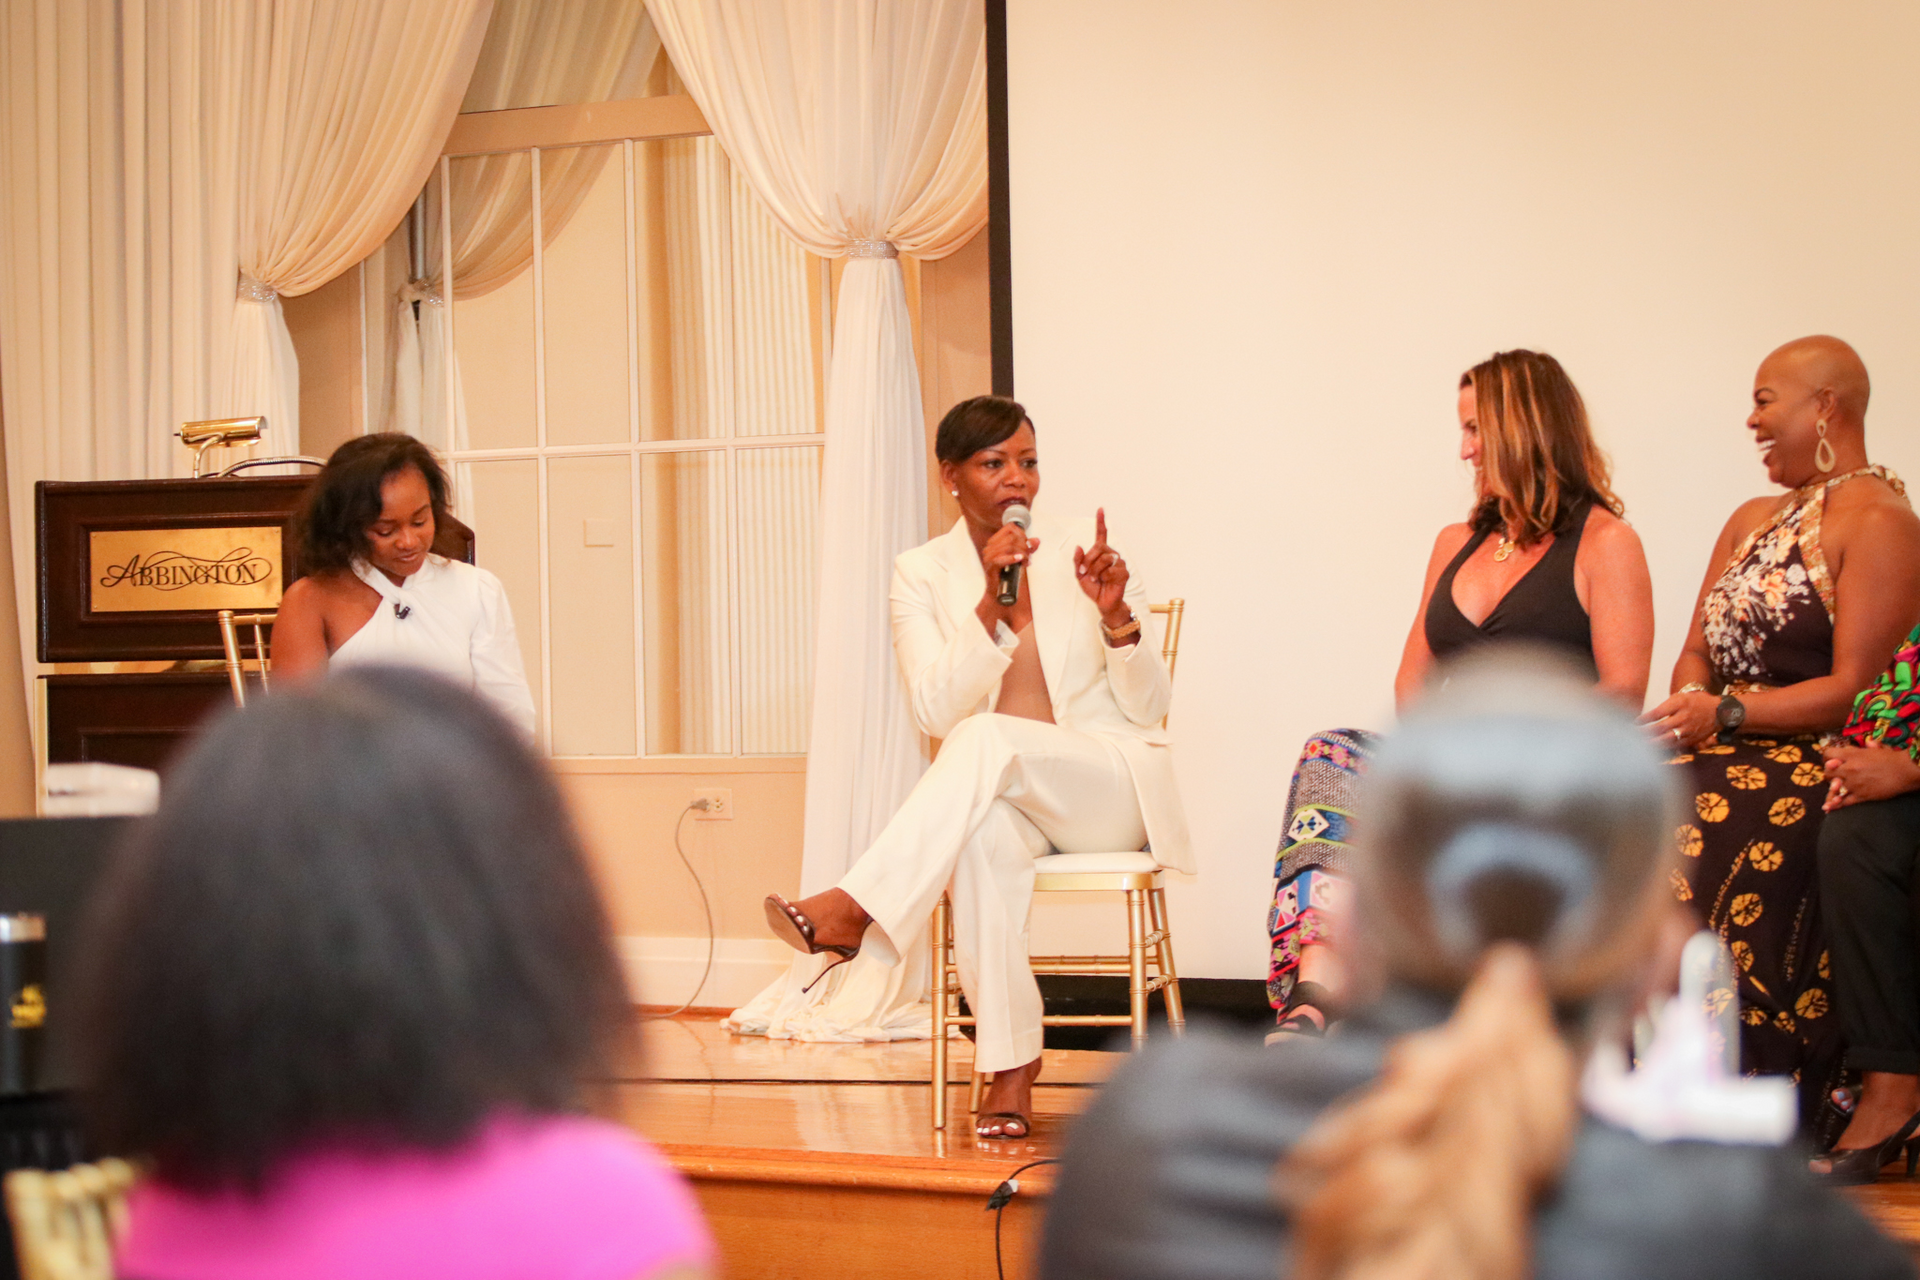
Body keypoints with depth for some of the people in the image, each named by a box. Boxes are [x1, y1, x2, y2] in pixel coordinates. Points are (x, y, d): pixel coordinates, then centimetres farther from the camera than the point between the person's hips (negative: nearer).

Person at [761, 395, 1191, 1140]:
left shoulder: (1085, 550, 2)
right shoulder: (922, 574, 3)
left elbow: (1149, 709, 1)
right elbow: (935, 712, -11)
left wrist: (1115, 616, -18)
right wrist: (989, 604, -22)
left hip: (1113, 787, 0)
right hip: (995, 795, 1)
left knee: (989, 738, -34)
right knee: (986, 838, -38)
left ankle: (854, 909, -36)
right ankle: (1009, 1062, -32)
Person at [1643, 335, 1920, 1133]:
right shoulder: (1753, 521, 23)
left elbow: (1855, 689, -12)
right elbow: (1697, 651, 22)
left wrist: (1728, 713, -18)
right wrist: (1689, 707, -1)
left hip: (1817, 767, -7)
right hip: (1730, 753, 7)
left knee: (1695, 846, -33)